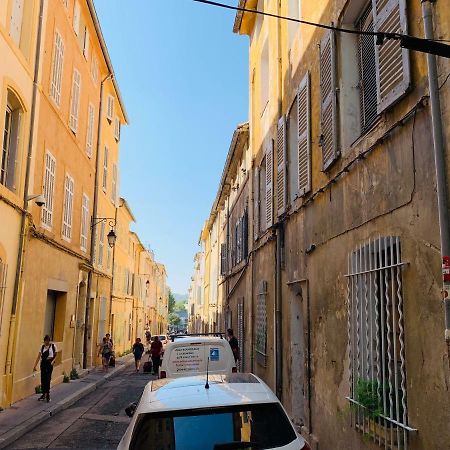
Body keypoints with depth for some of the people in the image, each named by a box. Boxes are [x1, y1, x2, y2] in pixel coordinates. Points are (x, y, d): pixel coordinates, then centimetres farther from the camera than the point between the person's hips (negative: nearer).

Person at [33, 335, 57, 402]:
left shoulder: (53, 346, -2)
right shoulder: (42, 346, 5)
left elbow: (55, 355, 4)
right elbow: (38, 357, 4)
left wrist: (53, 361, -11)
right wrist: (35, 366, 0)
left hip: (49, 363, -3)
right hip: (43, 363, 4)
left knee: (48, 379, -6)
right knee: (43, 379, 4)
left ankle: (48, 395, 0)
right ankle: (44, 394, 15)